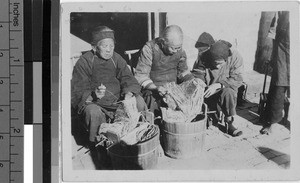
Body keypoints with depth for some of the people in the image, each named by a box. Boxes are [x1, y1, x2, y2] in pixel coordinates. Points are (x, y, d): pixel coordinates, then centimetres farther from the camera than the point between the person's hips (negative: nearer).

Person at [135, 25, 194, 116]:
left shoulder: (179, 50, 2)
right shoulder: (149, 49, -13)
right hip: (152, 89, -4)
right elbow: (140, 76, -13)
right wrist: (155, 88, -30)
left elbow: (183, 72, 17)